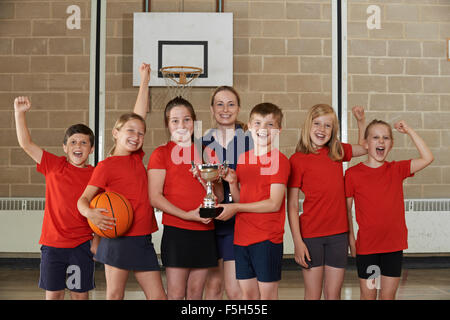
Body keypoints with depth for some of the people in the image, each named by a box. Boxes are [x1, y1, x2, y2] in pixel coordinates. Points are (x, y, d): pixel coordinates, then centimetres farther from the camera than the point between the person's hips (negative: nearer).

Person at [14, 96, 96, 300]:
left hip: (82, 245, 0)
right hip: (52, 242, 0)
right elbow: (26, 144, -4)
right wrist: (20, 113, -12)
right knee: (53, 294, 8)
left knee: (80, 294, 8)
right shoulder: (54, 165, -1)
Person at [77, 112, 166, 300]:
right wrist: (89, 213, -27)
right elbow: (83, 199, -9)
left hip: (143, 240, 6)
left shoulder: (137, 157, 10)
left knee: (158, 296, 5)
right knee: (114, 295, 1)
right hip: (119, 239, -6)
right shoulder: (106, 166, -6)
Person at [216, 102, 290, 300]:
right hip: (242, 237, 6)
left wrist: (235, 208, -13)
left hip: (268, 238, -6)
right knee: (247, 294, 13)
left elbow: (274, 203, -15)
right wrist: (232, 182, -5)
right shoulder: (243, 159, 11)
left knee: (267, 294, 2)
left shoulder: (279, 160, -9)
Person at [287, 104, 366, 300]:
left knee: (333, 295, 10)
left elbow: (364, 148, 29)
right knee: (313, 295, 5)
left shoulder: (337, 152, 7)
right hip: (311, 234, -4)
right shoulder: (297, 159, -6)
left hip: (338, 234, 4)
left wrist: (360, 121, 16)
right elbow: (292, 206, -7)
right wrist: (297, 242, -12)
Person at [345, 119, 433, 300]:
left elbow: (427, 158, -7)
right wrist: (351, 239, -3)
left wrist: (409, 131, -7)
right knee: (368, 295, 9)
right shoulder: (352, 173, -5)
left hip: (394, 245, 2)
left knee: (388, 295, 10)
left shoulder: (397, 170, 3)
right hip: (366, 246, -2)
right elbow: (346, 210, -1)